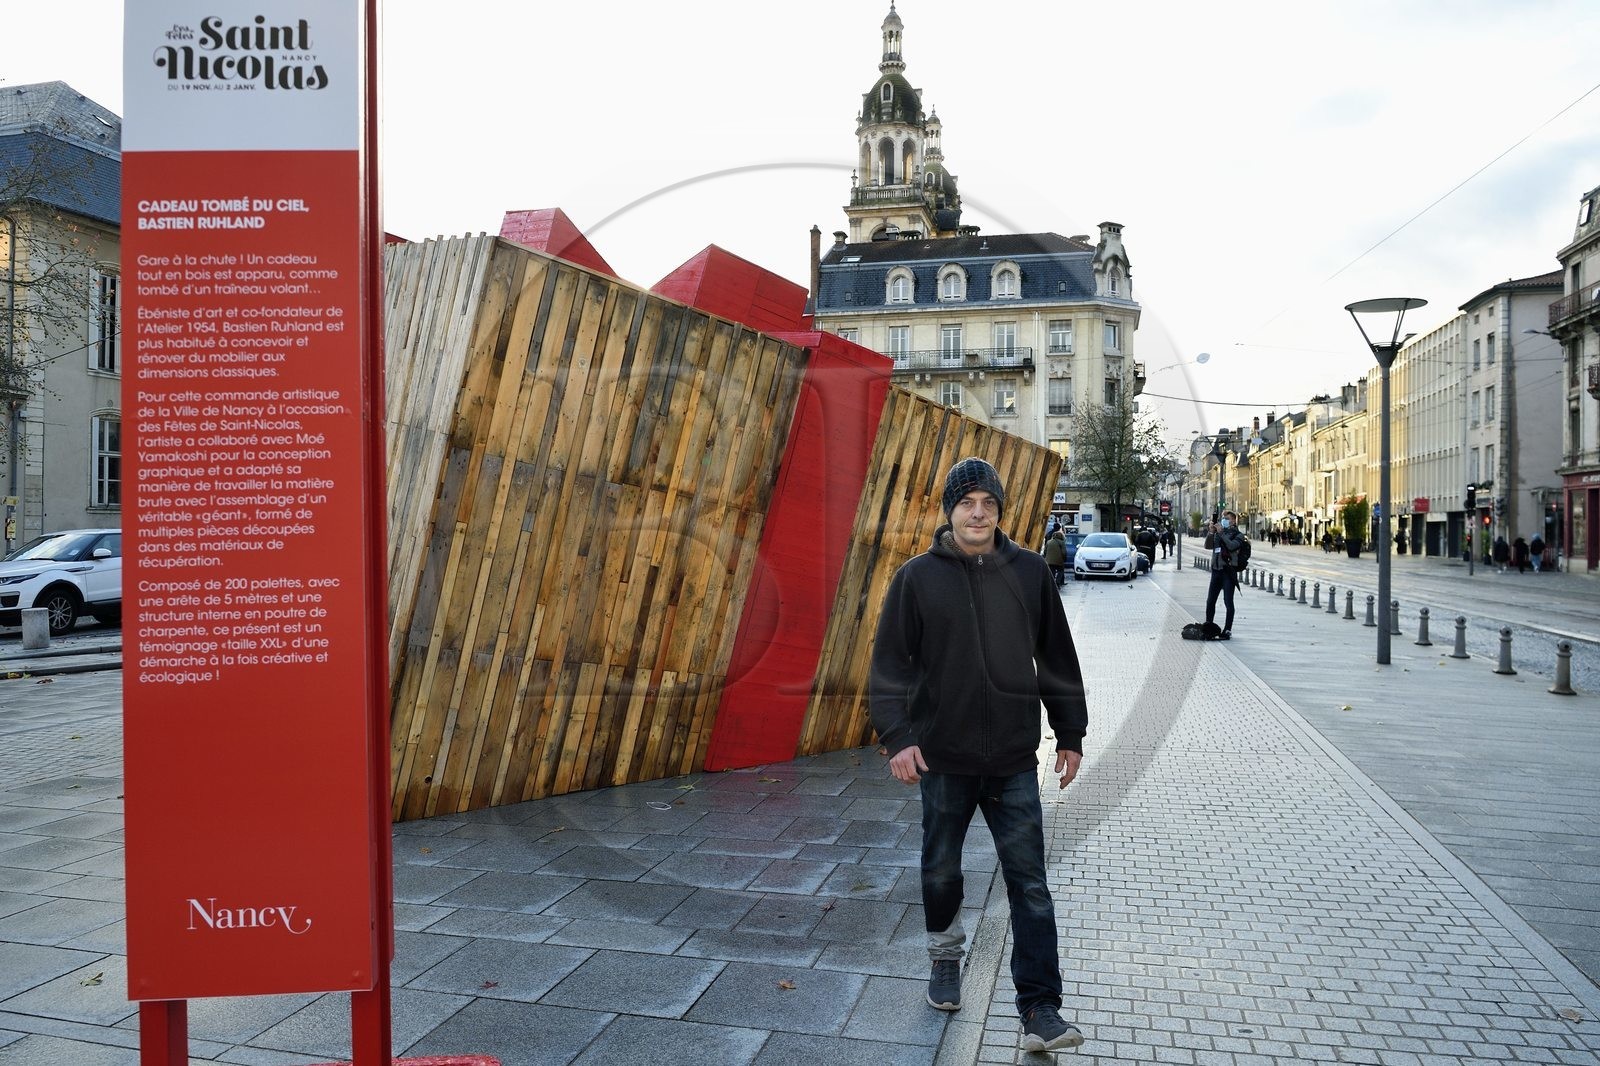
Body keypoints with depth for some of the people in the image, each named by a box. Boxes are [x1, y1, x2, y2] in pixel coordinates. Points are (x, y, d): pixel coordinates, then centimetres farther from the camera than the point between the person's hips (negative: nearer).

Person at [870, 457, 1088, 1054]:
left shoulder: (1028, 572, 0)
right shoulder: (917, 577, -5)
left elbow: (1057, 658, 8)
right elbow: (889, 662, -5)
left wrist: (1070, 734, 9)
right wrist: (897, 736, -15)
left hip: (1014, 762, 1)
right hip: (943, 759, 0)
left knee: (1029, 883, 1)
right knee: (941, 871, 16)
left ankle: (1039, 1008, 9)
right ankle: (946, 959, 41)